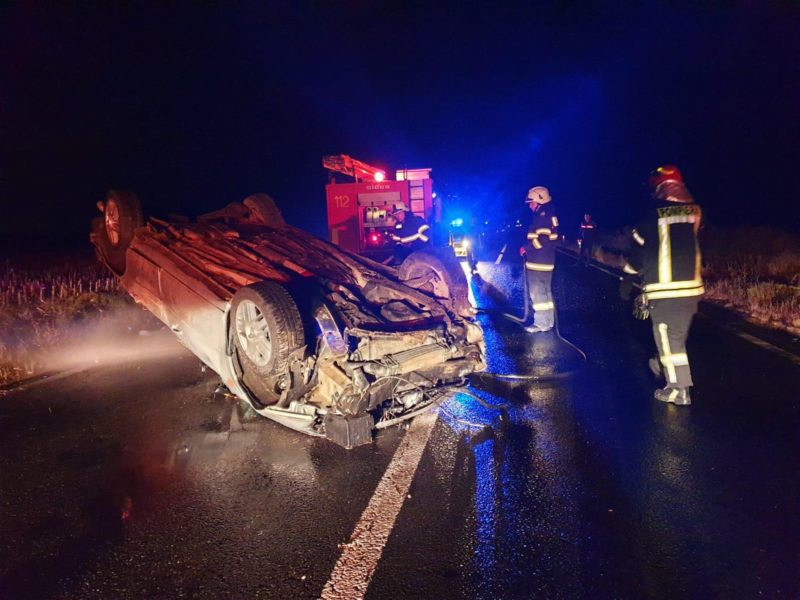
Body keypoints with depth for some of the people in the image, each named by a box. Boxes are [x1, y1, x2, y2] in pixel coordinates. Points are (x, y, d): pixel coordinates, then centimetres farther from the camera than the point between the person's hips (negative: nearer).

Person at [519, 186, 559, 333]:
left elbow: (541, 240, -25)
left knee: (537, 293, -5)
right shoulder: (549, 216, 15)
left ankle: (541, 323, 1)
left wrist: (526, 248, -12)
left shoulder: (542, 216, -17)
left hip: (538, 262, -10)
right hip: (545, 261, 10)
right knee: (545, 291, 15)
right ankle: (548, 321, 23)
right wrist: (528, 248, 9)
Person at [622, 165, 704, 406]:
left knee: (668, 337, 2)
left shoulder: (654, 215, -11)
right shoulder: (695, 212, 3)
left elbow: (639, 249, -1)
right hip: (691, 286, 6)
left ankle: (679, 390, 4)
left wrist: (630, 270, 16)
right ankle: (665, 366, 43)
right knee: (678, 333, 21)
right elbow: (692, 245, 14)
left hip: (664, 290, -6)